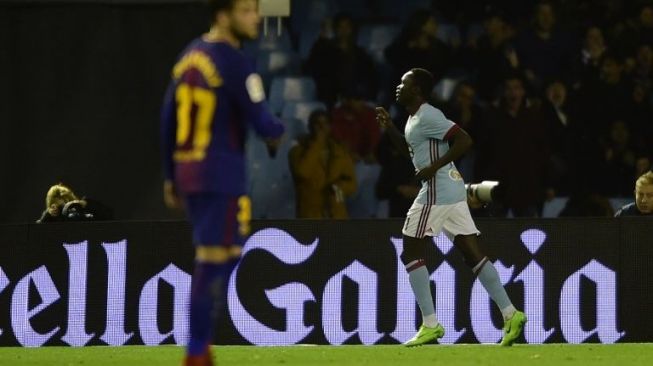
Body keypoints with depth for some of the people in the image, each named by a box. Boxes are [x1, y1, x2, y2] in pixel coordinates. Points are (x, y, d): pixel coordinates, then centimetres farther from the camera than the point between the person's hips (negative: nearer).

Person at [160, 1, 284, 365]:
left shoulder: (190, 57, 11)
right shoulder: (233, 62, -13)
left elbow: (169, 120, 14)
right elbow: (261, 120, -14)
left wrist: (171, 177, 19)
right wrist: (279, 133, 9)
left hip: (188, 171, 8)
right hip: (221, 175, -8)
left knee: (219, 259, 17)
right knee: (214, 263, -5)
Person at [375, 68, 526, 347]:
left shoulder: (428, 116, -12)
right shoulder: (415, 118, 18)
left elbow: (464, 140, -21)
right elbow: (410, 149, 35)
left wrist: (434, 167, -21)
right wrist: (389, 127, 21)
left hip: (436, 192, -10)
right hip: (452, 190, 10)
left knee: (411, 253, -4)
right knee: (473, 254, 5)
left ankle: (430, 324, -6)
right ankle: (510, 314, -1)